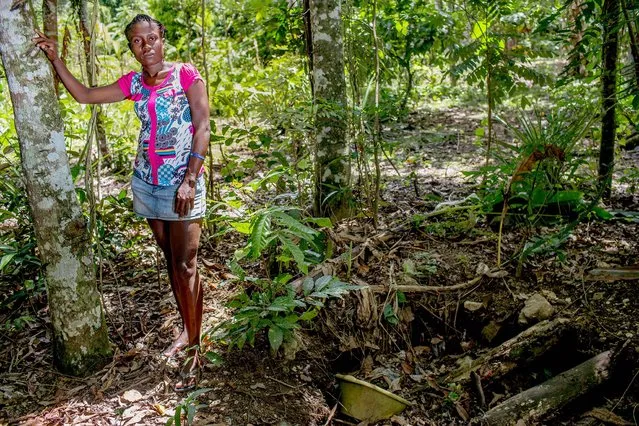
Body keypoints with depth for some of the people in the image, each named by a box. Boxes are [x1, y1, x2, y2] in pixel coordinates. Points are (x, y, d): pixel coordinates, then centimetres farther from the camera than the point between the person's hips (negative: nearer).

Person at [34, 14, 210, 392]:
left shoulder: (187, 75, -7)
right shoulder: (133, 83, 8)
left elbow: (203, 128, -11)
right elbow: (84, 95, 17)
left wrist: (190, 180, -18)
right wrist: (55, 59, 8)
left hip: (182, 183, -5)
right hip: (147, 183, 6)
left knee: (185, 265, -6)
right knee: (170, 260, 12)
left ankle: (194, 347, 2)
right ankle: (187, 332, 24)